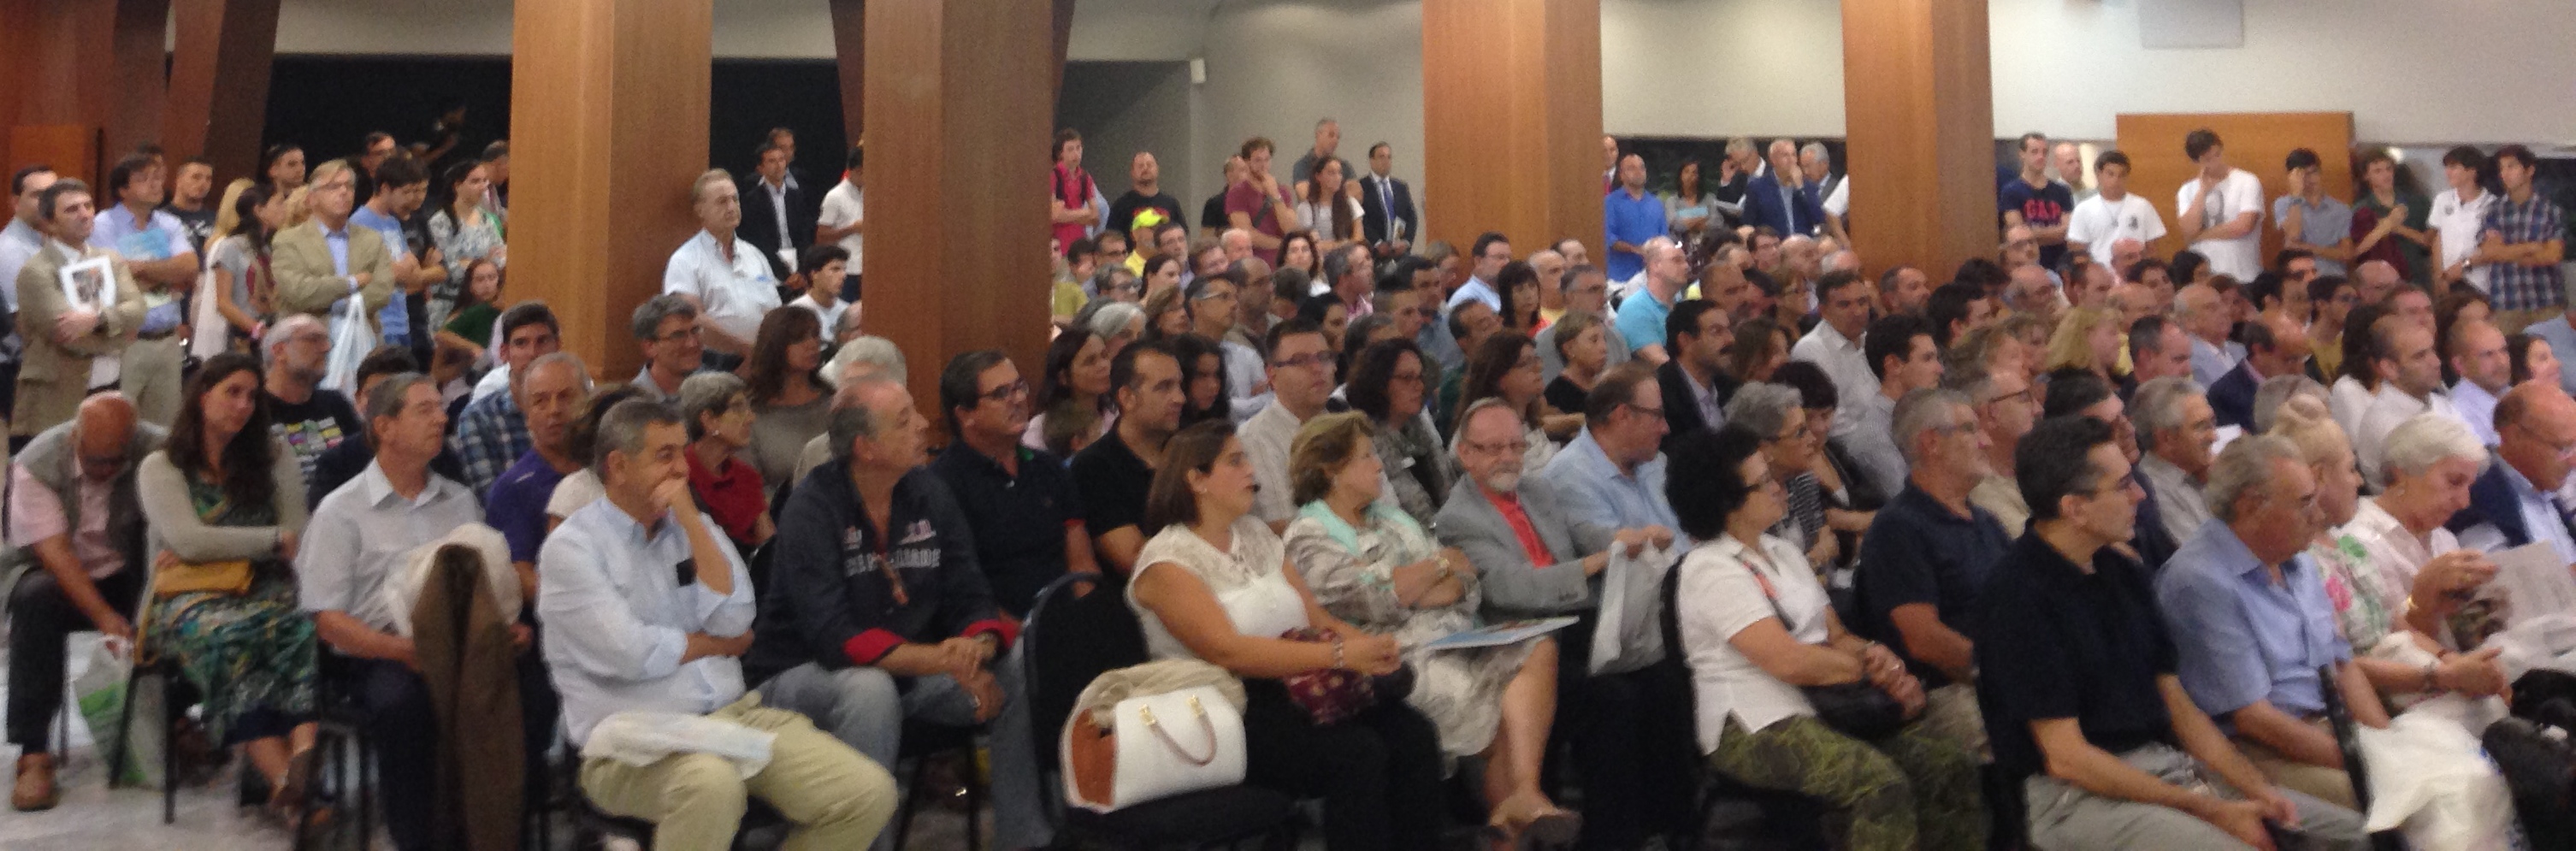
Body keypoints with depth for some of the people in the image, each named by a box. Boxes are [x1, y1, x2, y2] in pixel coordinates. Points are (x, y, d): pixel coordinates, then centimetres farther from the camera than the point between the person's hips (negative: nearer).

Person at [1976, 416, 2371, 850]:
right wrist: (2207, 809, -14)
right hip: (2078, 796, -8)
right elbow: (2065, 757, -17)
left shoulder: (2123, 571, 11)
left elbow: (2175, 701, 15)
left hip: (2168, 765, 8)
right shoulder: (2023, 594, -16)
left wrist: (2256, 787, 0)